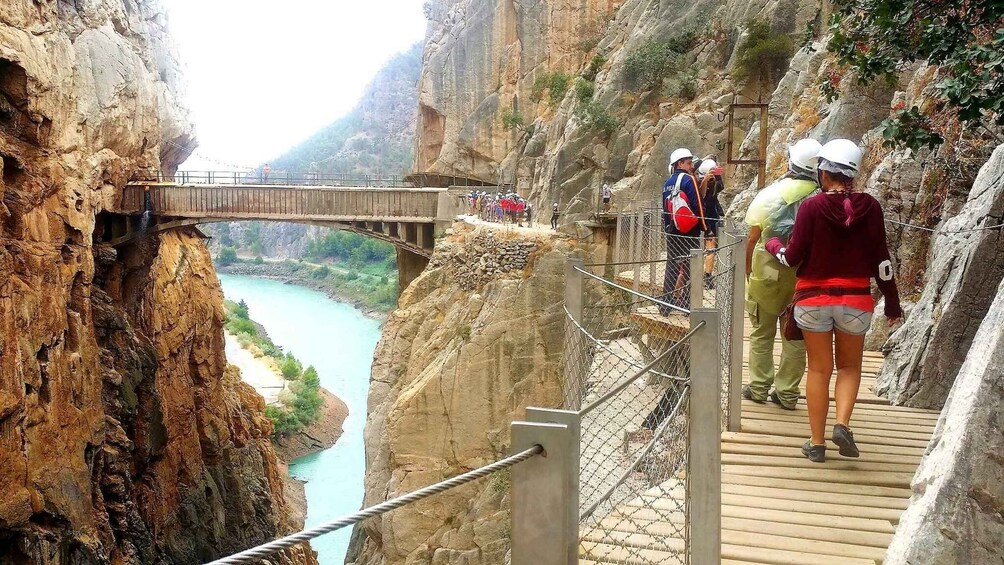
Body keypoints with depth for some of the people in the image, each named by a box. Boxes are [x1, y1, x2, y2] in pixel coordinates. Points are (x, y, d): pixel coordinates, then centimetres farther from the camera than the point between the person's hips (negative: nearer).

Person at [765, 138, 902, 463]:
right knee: (849, 366, 18)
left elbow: (793, 257, -8)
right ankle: (842, 424, -3)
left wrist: (774, 245, 14)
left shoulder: (811, 207, -11)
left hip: (814, 299, -1)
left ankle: (817, 442, 13)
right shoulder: (870, 208, -5)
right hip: (856, 299, 1)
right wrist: (892, 302, 9)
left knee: (819, 370, 9)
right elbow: (880, 259, -1)